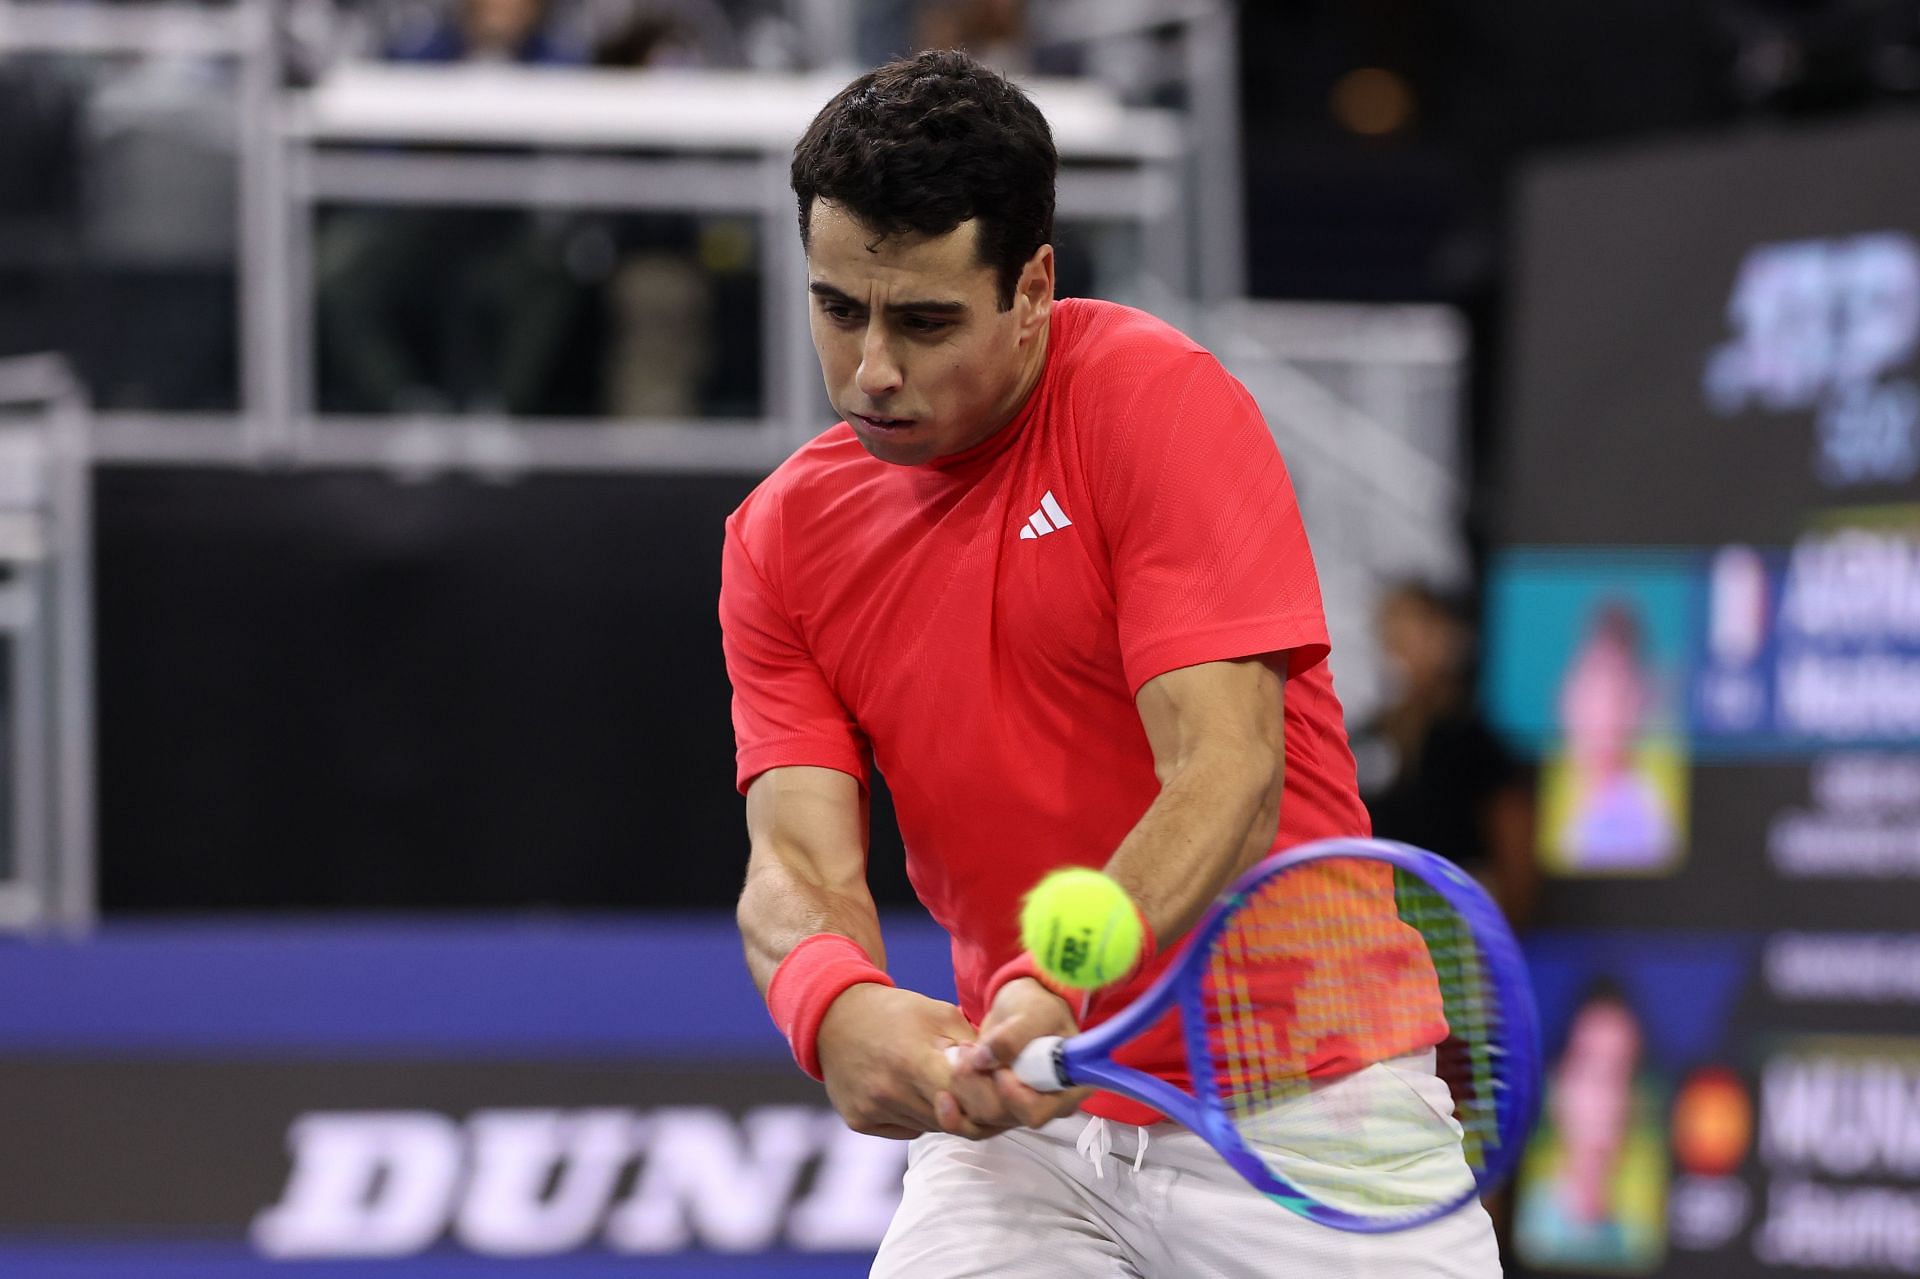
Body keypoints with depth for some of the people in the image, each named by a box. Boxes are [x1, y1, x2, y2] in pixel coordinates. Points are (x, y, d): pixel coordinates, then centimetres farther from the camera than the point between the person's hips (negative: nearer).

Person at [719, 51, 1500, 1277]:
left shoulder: (1161, 402, -13)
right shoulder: (782, 540, 2)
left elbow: (1231, 776, -22)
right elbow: (800, 861, -6)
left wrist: (1059, 988, -39)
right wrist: (836, 1007, -31)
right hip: (1016, 1111, 4)